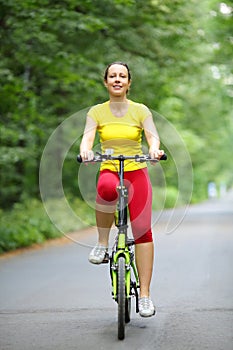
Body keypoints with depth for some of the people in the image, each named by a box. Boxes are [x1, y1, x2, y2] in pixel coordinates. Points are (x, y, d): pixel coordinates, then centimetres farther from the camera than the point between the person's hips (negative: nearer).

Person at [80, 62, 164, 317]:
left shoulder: (140, 110, 4)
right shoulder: (96, 111, 5)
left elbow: (152, 135, -10)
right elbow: (87, 136, -10)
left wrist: (154, 150, -34)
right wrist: (85, 150, -34)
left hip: (137, 173, 1)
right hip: (109, 170, 0)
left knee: (142, 230, -12)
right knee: (107, 188, -40)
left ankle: (144, 295, -6)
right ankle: (102, 243, -19)